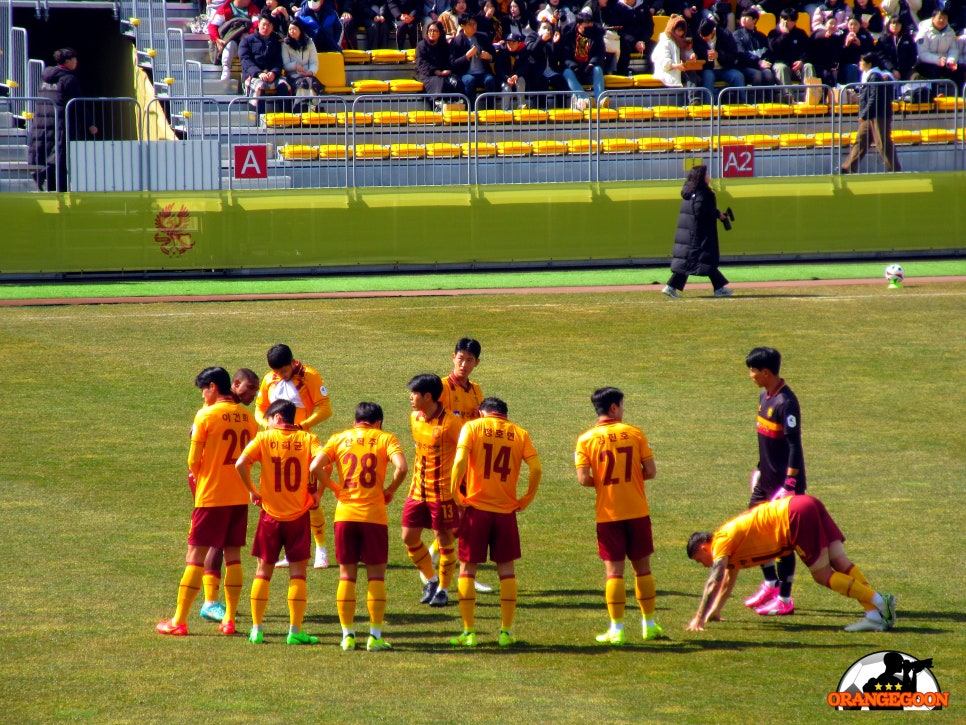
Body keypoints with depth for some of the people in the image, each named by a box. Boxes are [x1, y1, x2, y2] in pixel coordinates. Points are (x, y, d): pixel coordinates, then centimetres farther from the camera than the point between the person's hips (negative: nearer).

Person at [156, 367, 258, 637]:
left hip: (211, 495, -5)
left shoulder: (206, 415, -10)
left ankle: (179, 621, 0)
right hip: (240, 496, 5)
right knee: (233, 556, 11)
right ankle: (229, 619, 10)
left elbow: (193, 460, -9)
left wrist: (195, 473, 12)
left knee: (196, 556, -1)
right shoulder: (247, 416, 6)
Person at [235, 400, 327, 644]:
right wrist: (318, 492, -5)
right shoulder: (307, 439, -1)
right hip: (298, 515, 0)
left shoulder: (264, 439, -2)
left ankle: (256, 630, 7)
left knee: (263, 572, 10)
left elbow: (241, 464, -15)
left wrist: (252, 490, -2)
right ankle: (295, 631, 1)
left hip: (270, 514, 0)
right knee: (297, 573, 5)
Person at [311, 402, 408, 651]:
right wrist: (390, 491, 1)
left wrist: (334, 488, 11)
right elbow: (401, 467, -14)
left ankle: (348, 635, 7)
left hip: (345, 514, 2)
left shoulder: (339, 439, 9)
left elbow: (315, 467, -3)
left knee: (347, 575, 9)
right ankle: (375, 636, 2)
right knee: (376, 575, 5)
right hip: (374, 516, -2)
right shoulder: (385, 438, 3)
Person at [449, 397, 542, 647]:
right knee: (506, 570, 12)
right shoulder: (519, 433, 6)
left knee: (467, 568, 7)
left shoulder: (472, 427, 1)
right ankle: (506, 632, 10)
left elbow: (460, 461, -14)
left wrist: (455, 495, -6)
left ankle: (469, 632, 3)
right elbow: (536, 469, -4)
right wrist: (525, 501, 5)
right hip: (506, 510, 2)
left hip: (476, 507, -2)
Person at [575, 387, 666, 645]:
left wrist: (602, 483, 8)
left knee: (614, 571, 2)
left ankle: (617, 629, 0)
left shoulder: (586, 439, -4)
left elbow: (583, 479, -12)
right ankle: (649, 624, 20)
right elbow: (650, 471, -4)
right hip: (637, 512, 1)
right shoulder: (634, 433, -2)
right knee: (643, 568, 13)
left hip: (608, 515, -1)